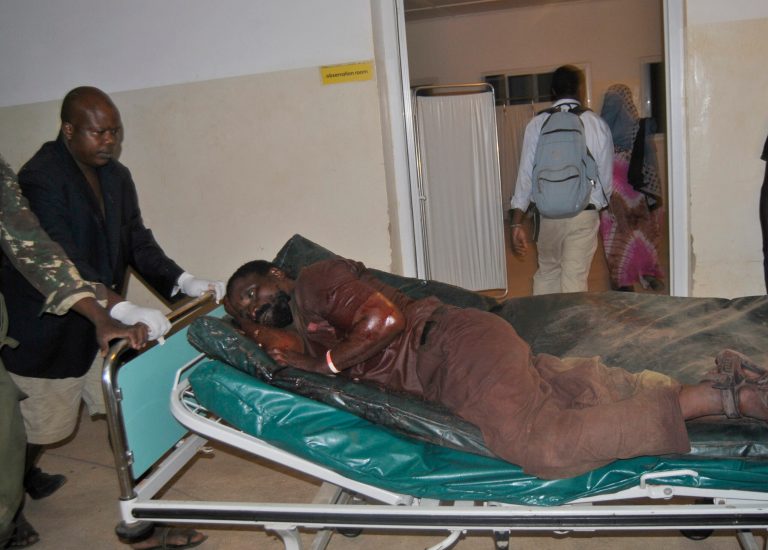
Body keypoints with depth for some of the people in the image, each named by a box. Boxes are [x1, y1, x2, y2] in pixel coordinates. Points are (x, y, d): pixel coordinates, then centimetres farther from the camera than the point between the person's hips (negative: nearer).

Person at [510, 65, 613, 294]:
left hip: (548, 214, 1)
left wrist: (517, 223, -3)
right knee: (575, 279, 5)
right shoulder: (597, 124, -3)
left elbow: (525, 174, -5)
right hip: (584, 214, -1)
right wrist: (602, 202, 23)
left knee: (547, 271, 19)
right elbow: (606, 175, 2)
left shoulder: (537, 124, -2)